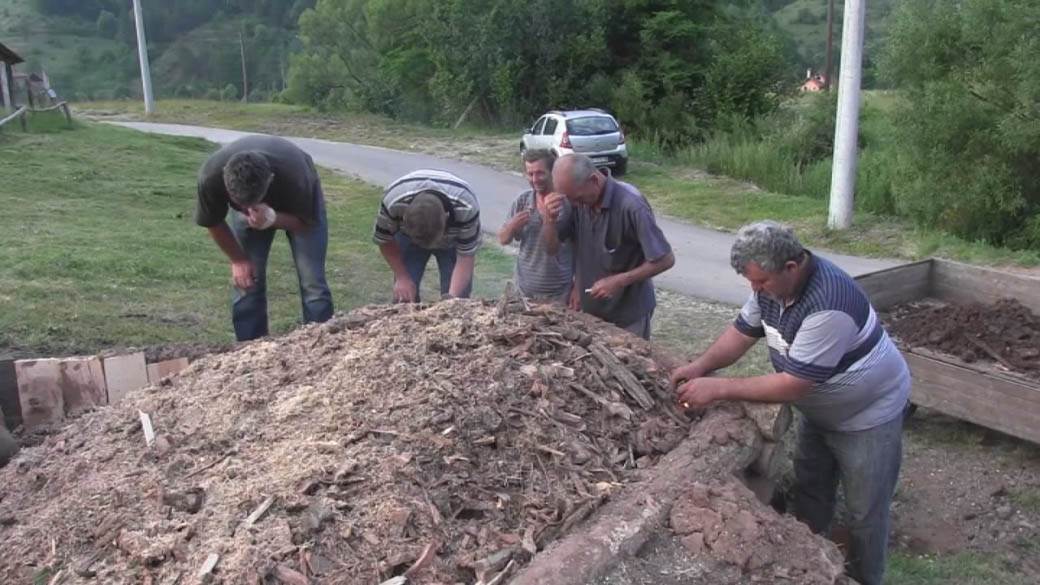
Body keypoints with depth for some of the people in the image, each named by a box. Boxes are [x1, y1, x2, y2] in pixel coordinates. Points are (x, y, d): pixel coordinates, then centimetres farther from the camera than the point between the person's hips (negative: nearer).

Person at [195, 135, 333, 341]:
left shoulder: (295, 176, -43)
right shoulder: (211, 177, -36)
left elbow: (306, 222, -25)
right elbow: (213, 222, -14)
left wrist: (272, 218, -44)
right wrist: (238, 260, -10)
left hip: (297, 207, -2)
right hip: (247, 199, 2)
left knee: (312, 283, -11)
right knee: (247, 283, -5)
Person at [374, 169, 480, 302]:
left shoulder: (466, 208, -41)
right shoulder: (394, 201, -38)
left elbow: (466, 256, -31)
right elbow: (384, 240, -17)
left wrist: (453, 297, -42)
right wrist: (402, 277, -20)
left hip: (453, 239, -1)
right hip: (408, 236, 1)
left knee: (459, 294, -10)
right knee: (404, 295, -8)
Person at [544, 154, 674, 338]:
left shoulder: (631, 205, -26)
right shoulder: (579, 201, -8)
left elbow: (665, 260, -20)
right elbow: (552, 248, -1)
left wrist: (619, 281, -23)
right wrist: (550, 218, -21)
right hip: (589, 309, 5)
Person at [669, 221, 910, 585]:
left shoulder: (828, 305, -39)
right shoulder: (773, 283, -13)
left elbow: (792, 385, -36)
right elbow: (741, 332, -4)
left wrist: (719, 388, -35)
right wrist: (702, 365, -21)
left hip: (868, 414, -8)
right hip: (819, 410, 8)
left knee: (864, 512, 8)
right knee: (809, 493, 21)